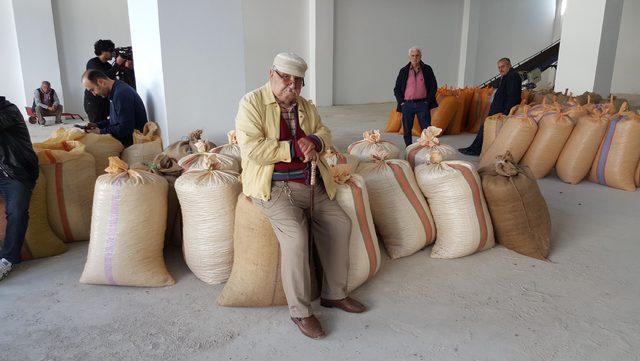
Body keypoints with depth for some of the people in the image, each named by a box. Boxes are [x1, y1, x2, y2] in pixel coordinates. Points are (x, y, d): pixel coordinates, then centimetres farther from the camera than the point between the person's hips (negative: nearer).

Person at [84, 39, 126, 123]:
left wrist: (123, 66, -8)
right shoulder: (92, 63, -7)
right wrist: (117, 64, -21)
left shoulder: (107, 65, 15)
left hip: (104, 100, 7)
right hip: (93, 100, -7)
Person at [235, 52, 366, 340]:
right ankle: (300, 311, -9)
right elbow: (252, 149, -19)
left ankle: (334, 294, 17)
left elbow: (324, 132, 19)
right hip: (273, 185, -7)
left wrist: (314, 142, -6)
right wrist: (295, 148, -16)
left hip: (310, 183, 8)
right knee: (295, 234, -28)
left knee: (340, 223, 0)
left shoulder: (305, 106, 14)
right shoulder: (252, 103, -8)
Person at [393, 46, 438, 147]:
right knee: (407, 130, 6)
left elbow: (433, 87, 7)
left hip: (422, 104, -1)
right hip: (407, 105, 1)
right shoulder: (404, 71, 7)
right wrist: (401, 102, -2)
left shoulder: (427, 70, 6)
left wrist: (428, 101, -2)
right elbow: (397, 89, 8)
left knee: (427, 129, -2)